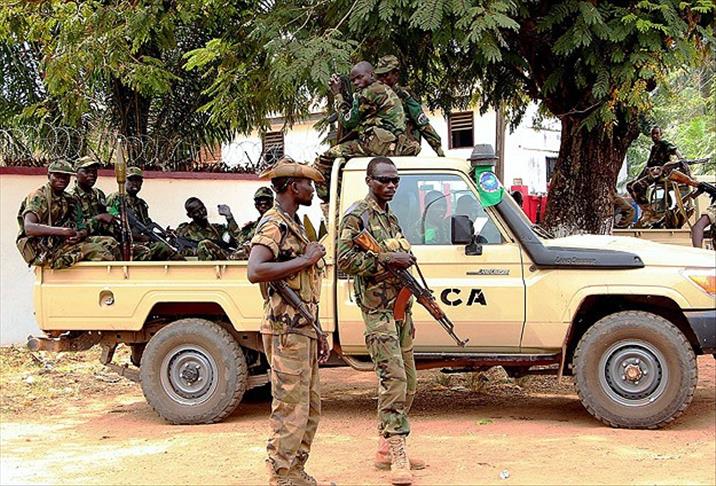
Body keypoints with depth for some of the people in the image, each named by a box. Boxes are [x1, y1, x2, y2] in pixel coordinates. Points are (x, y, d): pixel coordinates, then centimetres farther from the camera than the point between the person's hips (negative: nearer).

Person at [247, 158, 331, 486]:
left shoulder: (295, 226, 19)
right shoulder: (273, 225, -12)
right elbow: (255, 272, -28)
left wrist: (317, 334, 21)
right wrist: (306, 259, -21)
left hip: (302, 331, 10)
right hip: (286, 332, -10)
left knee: (311, 409, 14)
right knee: (291, 411, -6)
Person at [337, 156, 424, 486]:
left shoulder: (392, 218, 19)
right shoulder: (357, 216, -6)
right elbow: (345, 260, -17)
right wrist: (387, 259, -21)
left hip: (400, 308, 9)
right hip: (377, 309, -9)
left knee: (407, 382, 10)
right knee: (393, 377, -16)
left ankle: (385, 448, 19)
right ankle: (398, 457, -15)